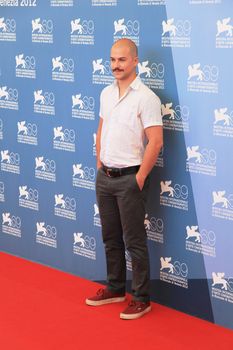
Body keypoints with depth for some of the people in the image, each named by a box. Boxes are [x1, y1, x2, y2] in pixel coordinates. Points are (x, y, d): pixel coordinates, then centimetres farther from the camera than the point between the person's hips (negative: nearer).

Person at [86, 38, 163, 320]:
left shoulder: (145, 97, -14)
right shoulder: (106, 93, 9)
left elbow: (156, 141, -17)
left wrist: (139, 178, -16)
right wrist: (100, 165, 13)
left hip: (129, 178, -7)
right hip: (105, 177, 7)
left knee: (134, 242, -1)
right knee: (111, 237, 16)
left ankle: (141, 299, 9)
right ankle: (115, 288, 30)